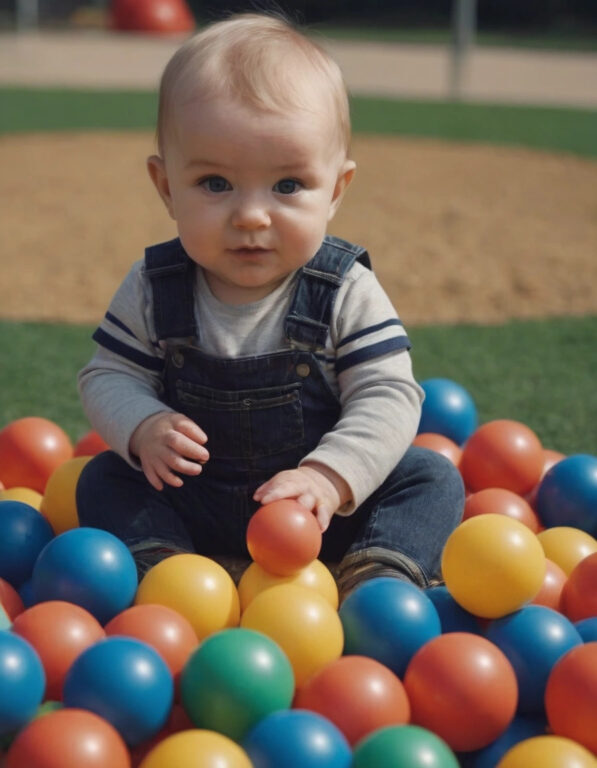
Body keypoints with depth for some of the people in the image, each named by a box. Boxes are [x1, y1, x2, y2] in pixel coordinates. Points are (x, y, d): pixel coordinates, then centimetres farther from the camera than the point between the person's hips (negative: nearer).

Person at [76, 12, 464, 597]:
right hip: (188, 505, 2)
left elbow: (388, 396, -18)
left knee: (432, 478, -17)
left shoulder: (347, 292, -16)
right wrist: (144, 429, -27)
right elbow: (108, 376, -5)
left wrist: (329, 477, -33)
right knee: (104, 480, -14)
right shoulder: (153, 288, -10)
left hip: (318, 507, -1)